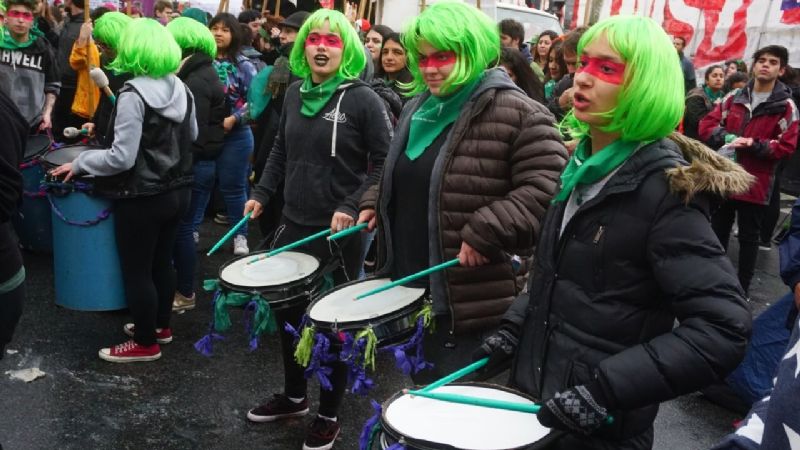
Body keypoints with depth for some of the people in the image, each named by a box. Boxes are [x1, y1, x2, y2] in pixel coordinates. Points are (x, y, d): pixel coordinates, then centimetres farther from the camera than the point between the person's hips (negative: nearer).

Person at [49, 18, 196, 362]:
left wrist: (79, 163, -10)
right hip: (177, 190, 8)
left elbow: (122, 158, -22)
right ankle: (161, 326, 36)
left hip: (142, 198, -8)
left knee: (136, 272, 7)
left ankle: (146, 343, 19)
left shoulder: (133, 94, -20)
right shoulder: (181, 89, 2)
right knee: (162, 263, 21)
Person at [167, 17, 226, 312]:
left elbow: (193, 136, -23)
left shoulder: (195, 82, -18)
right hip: (195, 162, 10)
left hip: (193, 164, -10)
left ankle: (185, 294, 11)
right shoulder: (199, 73, 13)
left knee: (181, 227, -1)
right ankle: (180, 284, 29)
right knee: (179, 225, 17)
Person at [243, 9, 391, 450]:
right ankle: (293, 396, 39)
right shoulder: (294, 93, 8)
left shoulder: (363, 99, -10)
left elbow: (385, 163, -11)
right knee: (287, 311, 17)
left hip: (339, 232, -6)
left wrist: (352, 207, -20)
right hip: (293, 224, 6)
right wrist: (261, 193, 9)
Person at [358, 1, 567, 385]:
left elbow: (546, 188, -21)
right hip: (409, 284, 8)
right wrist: (375, 202, 9)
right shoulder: (419, 107, 11)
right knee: (422, 390, 23)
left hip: (472, 296, -8)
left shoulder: (516, 113, -15)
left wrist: (486, 233, -26)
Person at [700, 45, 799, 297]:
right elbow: (707, 125, 5)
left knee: (749, 237, 7)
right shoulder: (733, 98, 6)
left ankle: (742, 288, 20)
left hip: (755, 183, -3)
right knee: (718, 230, 16)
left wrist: (753, 145, -22)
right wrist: (727, 137, -14)